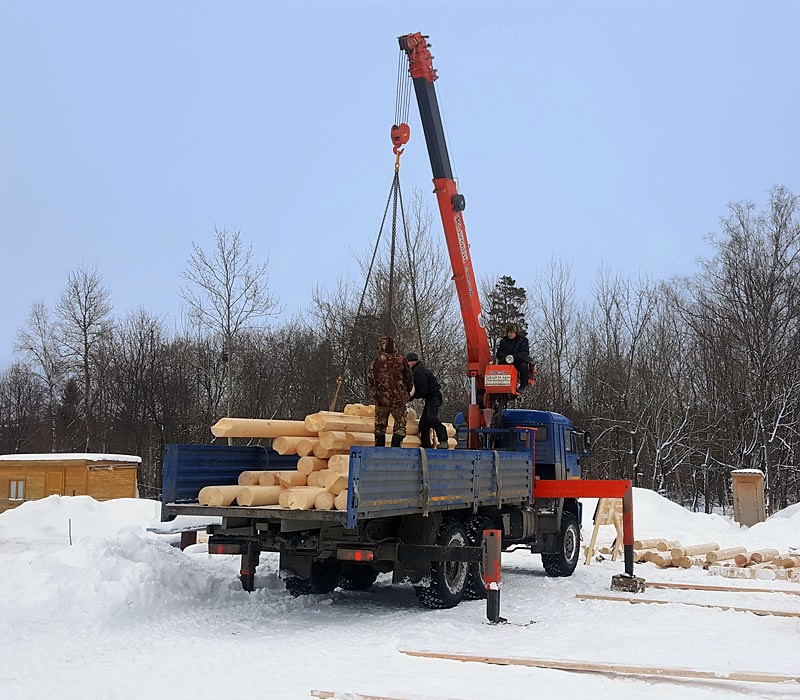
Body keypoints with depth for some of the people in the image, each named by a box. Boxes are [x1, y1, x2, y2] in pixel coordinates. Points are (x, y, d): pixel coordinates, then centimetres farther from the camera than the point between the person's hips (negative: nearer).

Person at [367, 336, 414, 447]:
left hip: (381, 400, 2)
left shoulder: (375, 363, -4)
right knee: (400, 427, 6)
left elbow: (369, 382, 4)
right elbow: (409, 379, 2)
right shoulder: (401, 361, -6)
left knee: (380, 428, 16)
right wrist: (407, 393, 20)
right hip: (399, 400, -2)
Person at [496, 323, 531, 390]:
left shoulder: (522, 340, 1)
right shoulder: (503, 341, 12)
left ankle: (524, 385, -16)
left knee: (523, 366, -35)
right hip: (507, 362, 3)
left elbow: (525, 353, -12)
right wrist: (506, 357, -20)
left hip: (520, 361, -3)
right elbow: (499, 353, 5)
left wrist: (513, 357, -29)